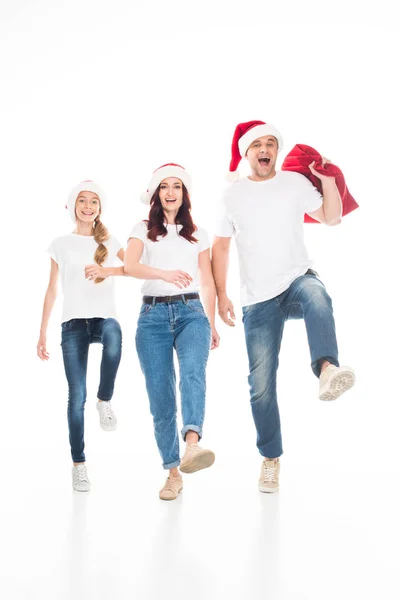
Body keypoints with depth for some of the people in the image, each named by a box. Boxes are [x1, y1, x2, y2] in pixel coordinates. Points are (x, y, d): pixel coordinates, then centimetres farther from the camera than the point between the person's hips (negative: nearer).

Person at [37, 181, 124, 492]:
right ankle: (79, 464, 7)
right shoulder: (61, 244, 9)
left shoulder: (110, 242, 9)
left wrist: (107, 271, -21)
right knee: (77, 396, -3)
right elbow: (52, 290, 10)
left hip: (104, 317, 0)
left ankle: (105, 401, -14)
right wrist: (42, 333, 7)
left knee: (114, 340, -38)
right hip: (73, 323, 0)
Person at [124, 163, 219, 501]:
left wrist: (212, 324, 16)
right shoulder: (143, 230, 12)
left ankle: (192, 445, -49)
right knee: (160, 397, -3)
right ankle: (173, 472, 4)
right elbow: (130, 266, -8)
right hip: (153, 314, 0)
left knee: (193, 371, -31)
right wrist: (165, 273, -27)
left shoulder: (198, 234, 18)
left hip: (191, 312, 0)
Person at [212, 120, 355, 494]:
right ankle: (270, 459, 15)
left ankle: (327, 371, -57)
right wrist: (221, 295, 1)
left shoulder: (295, 183, 5)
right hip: (257, 300, 1)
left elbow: (331, 217, 1)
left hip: (297, 280, -1)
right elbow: (220, 247, 8)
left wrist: (328, 179, -12)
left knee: (316, 295, -40)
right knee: (261, 385, 0)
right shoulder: (233, 195, 6)